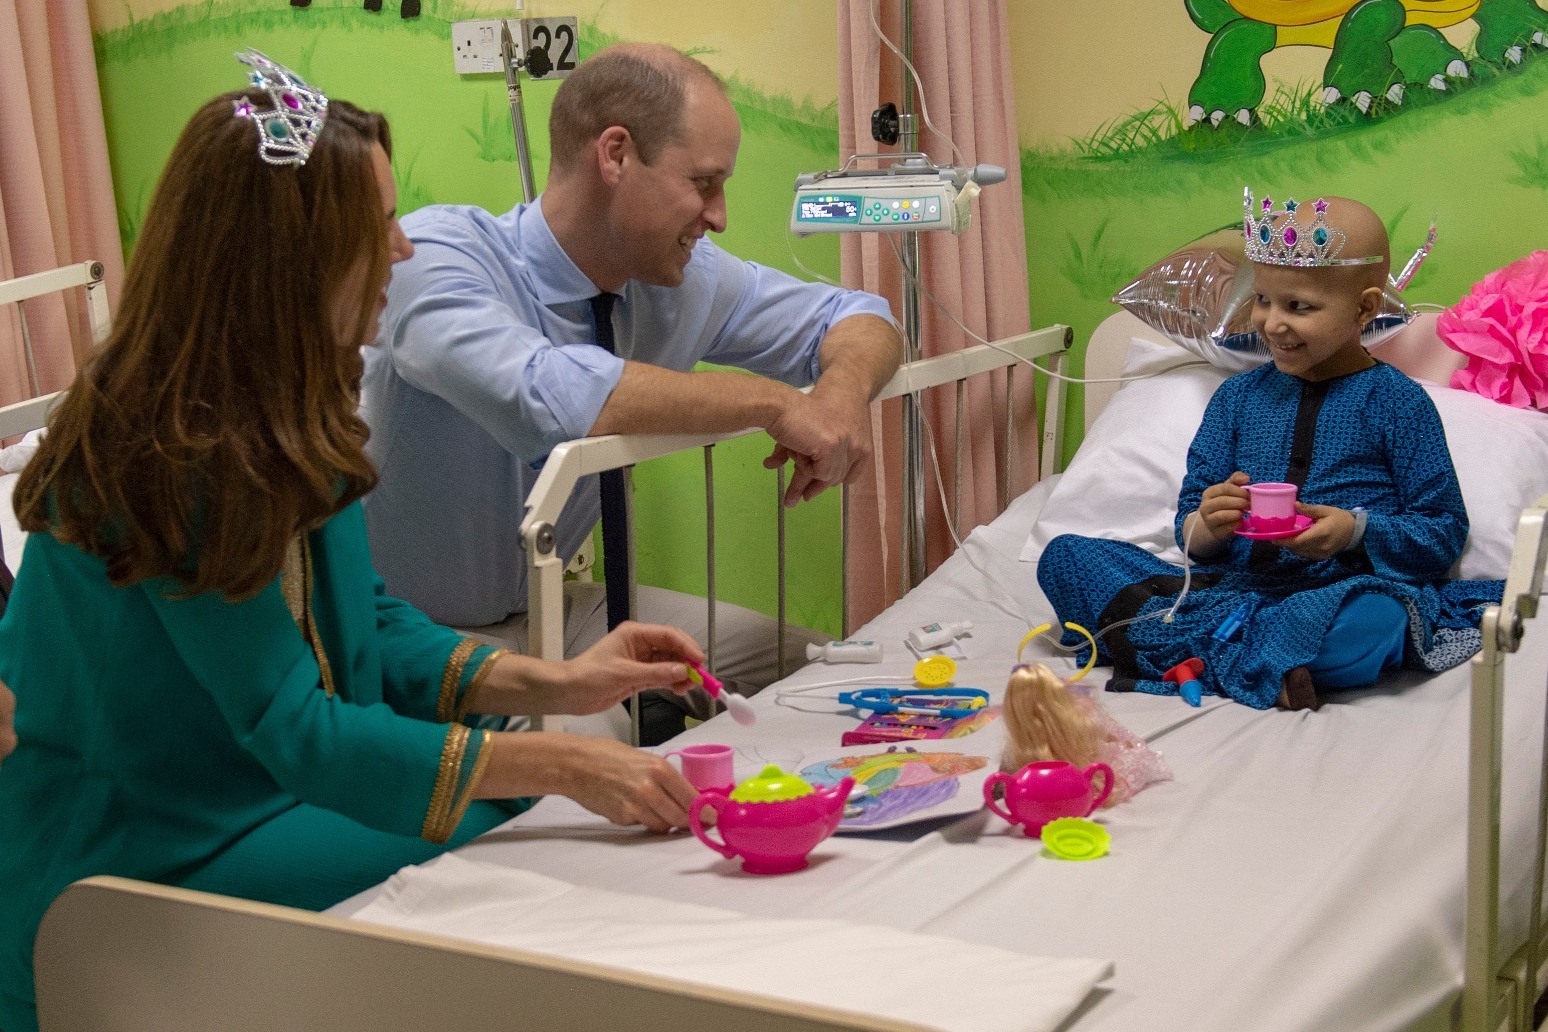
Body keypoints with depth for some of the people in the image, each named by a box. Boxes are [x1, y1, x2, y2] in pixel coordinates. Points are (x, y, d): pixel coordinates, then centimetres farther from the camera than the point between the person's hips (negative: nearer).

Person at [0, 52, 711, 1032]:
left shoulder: (285, 417, 1)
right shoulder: (170, 462, -26)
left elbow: (365, 624, 8)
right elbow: (296, 732, -26)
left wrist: (553, 683, -6)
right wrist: (557, 764, -29)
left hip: (258, 792, 8)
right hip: (126, 868, -8)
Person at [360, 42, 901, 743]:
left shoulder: (683, 276, -3)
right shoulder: (437, 252, -24)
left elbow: (853, 317, 9)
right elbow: (542, 395, -44)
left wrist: (843, 390, -17)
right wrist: (772, 403, -34)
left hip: (548, 609, 7)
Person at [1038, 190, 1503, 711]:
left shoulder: (1399, 404, 3)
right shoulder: (1238, 396, 14)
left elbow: (1445, 532, 1)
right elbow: (1190, 530, 12)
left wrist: (1357, 530, -17)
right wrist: (1208, 527, -13)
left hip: (1340, 590, -4)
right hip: (1232, 586, 4)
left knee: (1374, 620, -42)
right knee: (1063, 557, -10)